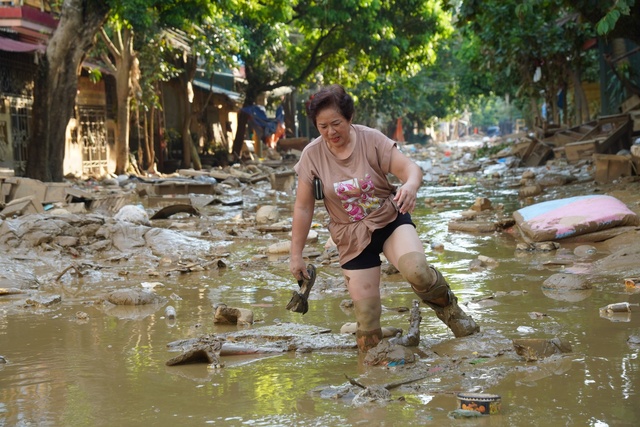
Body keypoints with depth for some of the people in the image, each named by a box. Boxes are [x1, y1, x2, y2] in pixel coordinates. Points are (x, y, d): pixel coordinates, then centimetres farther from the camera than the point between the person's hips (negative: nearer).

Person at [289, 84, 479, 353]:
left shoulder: (371, 139, -12)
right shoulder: (312, 155, -9)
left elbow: (410, 168, -19)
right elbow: (303, 208, -3)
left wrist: (410, 185, -44)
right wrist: (296, 255, -2)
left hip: (390, 220, -1)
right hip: (352, 237, 2)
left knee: (416, 270, -30)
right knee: (366, 315, -3)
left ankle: (449, 309, 0)